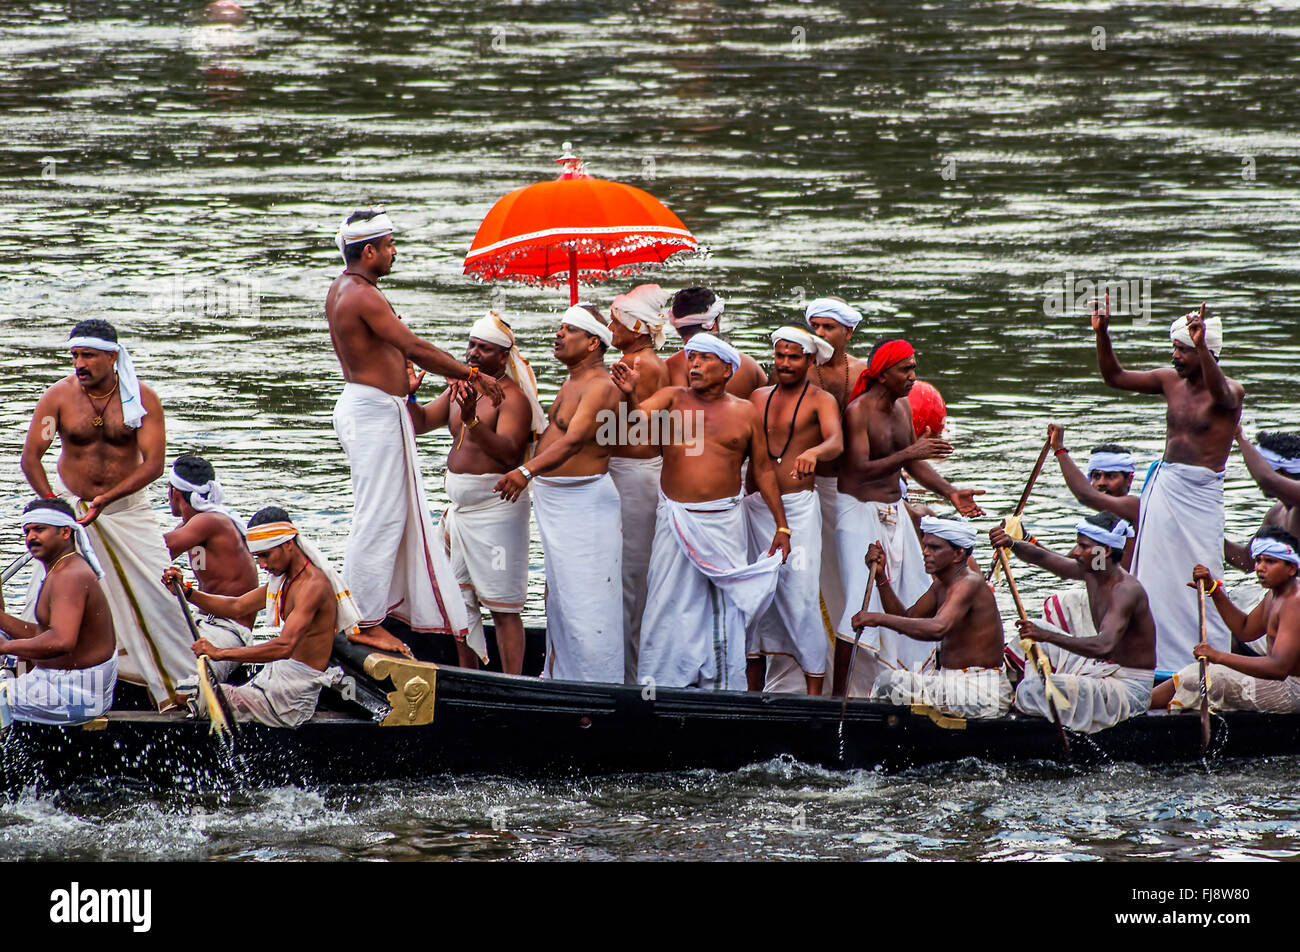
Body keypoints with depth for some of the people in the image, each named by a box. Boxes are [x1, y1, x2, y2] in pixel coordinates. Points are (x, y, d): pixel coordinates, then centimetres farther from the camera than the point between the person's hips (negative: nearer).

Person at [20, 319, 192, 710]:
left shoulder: (143, 398, -10)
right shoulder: (59, 397, -9)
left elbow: (154, 464, -15)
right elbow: (31, 457, -7)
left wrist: (107, 498, -25)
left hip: (128, 507, 0)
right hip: (71, 502, 0)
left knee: (158, 595, -4)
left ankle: (179, 688, 7)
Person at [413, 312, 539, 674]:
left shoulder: (512, 397, -12)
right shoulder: (460, 389, 13)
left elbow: (508, 452, -24)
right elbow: (420, 422, 16)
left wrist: (472, 420, -35)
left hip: (496, 506, -9)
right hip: (460, 505, 9)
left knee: (502, 607, -9)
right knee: (460, 599, 13)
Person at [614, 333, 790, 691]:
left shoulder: (745, 412, 4)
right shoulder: (673, 399, 3)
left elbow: (763, 469, 8)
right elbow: (641, 415, -16)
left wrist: (781, 526, 7)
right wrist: (630, 395, -39)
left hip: (724, 522, 0)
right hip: (676, 519, 0)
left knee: (724, 607, 2)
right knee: (670, 602, 1)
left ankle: (721, 686, 7)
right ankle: (660, 682, 7)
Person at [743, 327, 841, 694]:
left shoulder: (820, 400, -2)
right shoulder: (759, 397, 13)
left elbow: (836, 442, -20)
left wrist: (814, 452, -42)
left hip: (798, 507, -5)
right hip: (755, 505, 5)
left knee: (801, 595, -10)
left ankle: (814, 691, -8)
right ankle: (753, 688, 16)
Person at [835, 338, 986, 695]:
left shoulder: (903, 407, 9)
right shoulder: (858, 411, -16)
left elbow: (914, 463, 19)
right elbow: (861, 470, -25)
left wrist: (951, 493, 9)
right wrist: (909, 453, -32)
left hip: (894, 512, 8)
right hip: (859, 510, -8)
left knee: (915, 598, 6)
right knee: (862, 604, -15)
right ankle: (839, 694, -14)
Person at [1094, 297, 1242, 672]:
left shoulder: (1230, 391, -10)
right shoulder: (1172, 380, 9)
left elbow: (1220, 394, -35)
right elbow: (1114, 377, 13)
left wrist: (1201, 346, -48)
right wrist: (1102, 334, -1)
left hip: (1199, 493, -7)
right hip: (1164, 486, 7)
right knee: (1159, 576, 8)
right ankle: (1166, 659, 14)